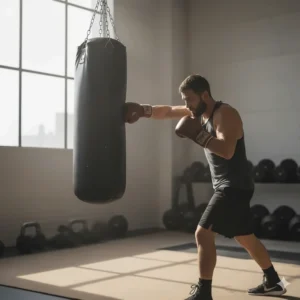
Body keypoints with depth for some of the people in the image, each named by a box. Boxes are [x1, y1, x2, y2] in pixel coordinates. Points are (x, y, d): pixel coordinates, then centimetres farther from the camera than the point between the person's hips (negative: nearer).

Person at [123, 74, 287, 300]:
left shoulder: (225, 114, -18)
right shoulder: (197, 112, 10)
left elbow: (227, 151, -32)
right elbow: (167, 111, 13)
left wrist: (198, 135, -32)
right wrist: (144, 110, -3)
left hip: (235, 186, -10)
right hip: (227, 187, 10)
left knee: (203, 234, -12)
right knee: (246, 238, 19)